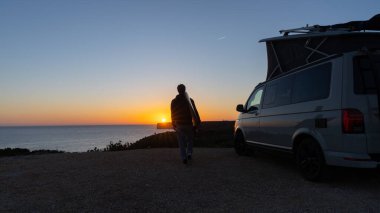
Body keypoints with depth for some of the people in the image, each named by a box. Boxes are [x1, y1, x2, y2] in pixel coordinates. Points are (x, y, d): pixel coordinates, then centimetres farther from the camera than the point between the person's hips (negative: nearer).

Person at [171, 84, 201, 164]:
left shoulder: (173, 101, 2)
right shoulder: (190, 100, -4)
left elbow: (173, 114, 8)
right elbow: (195, 112, -8)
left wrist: (174, 125, 17)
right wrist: (197, 123, -5)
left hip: (179, 125, 1)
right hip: (189, 124, -1)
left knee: (181, 143, 6)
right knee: (190, 140, 19)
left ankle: (183, 157, -3)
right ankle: (189, 153, 5)